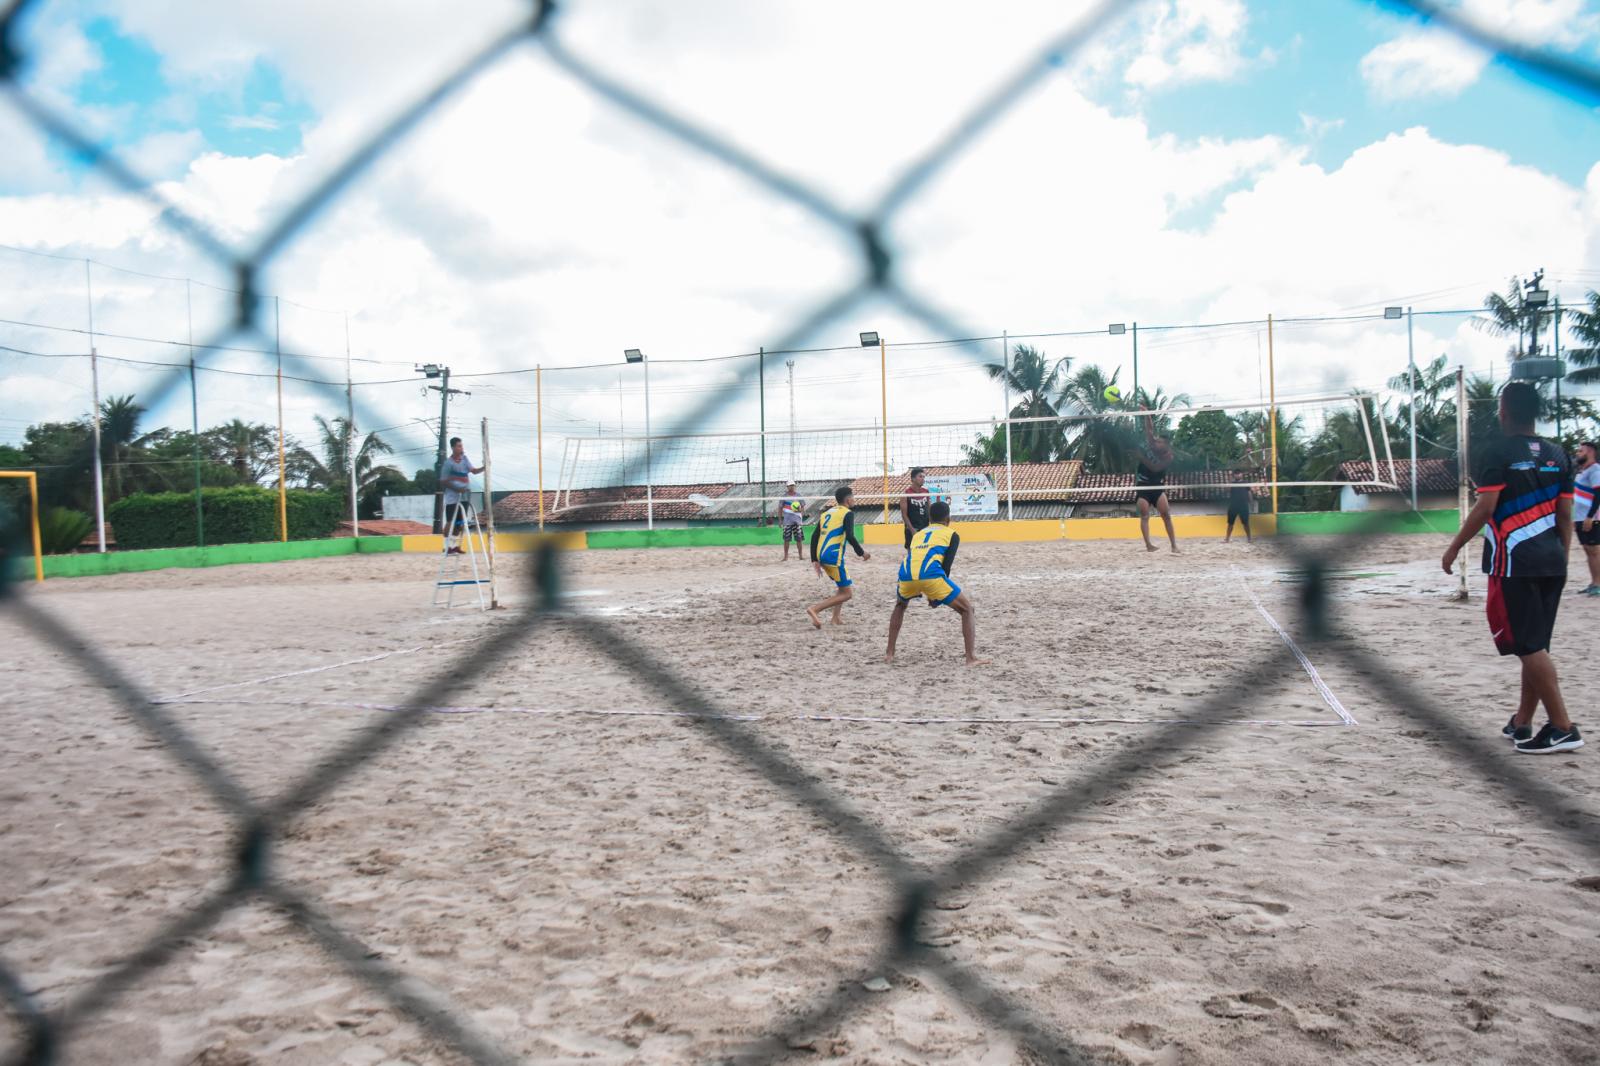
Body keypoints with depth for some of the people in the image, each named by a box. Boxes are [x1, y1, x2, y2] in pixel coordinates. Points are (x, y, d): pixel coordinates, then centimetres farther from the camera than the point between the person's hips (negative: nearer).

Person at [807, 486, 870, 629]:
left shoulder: (827, 513, 18)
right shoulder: (848, 513, -3)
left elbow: (814, 536, 14)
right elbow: (850, 536, -17)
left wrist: (815, 560, 15)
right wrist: (862, 552, -3)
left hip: (821, 555, 8)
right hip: (834, 556, -8)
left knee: (843, 585, 26)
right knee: (846, 594, -2)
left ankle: (836, 618, 18)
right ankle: (815, 609, -16)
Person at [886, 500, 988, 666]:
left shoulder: (918, 534, 36)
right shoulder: (952, 534, 23)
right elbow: (946, 564, 10)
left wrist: (929, 591, 46)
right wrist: (937, 593, 17)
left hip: (906, 575, 4)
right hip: (929, 575, -4)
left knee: (900, 606, 38)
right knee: (966, 609, 15)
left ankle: (889, 654, 31)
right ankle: (972, 658, 3)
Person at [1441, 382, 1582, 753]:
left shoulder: (1497, 452, -8)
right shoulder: (1557, 454, 11)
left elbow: (1486, 507, -15)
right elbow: (1565, 514, 11)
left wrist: (1455, 546, -6)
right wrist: (1561, 558, 18)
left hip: (1515, 562, -7)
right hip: (1552, 561, 7)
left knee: (1528, 646, -4)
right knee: (1536, 645, 13)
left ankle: (1562, 727, -7)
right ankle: (1522, 723, 21)